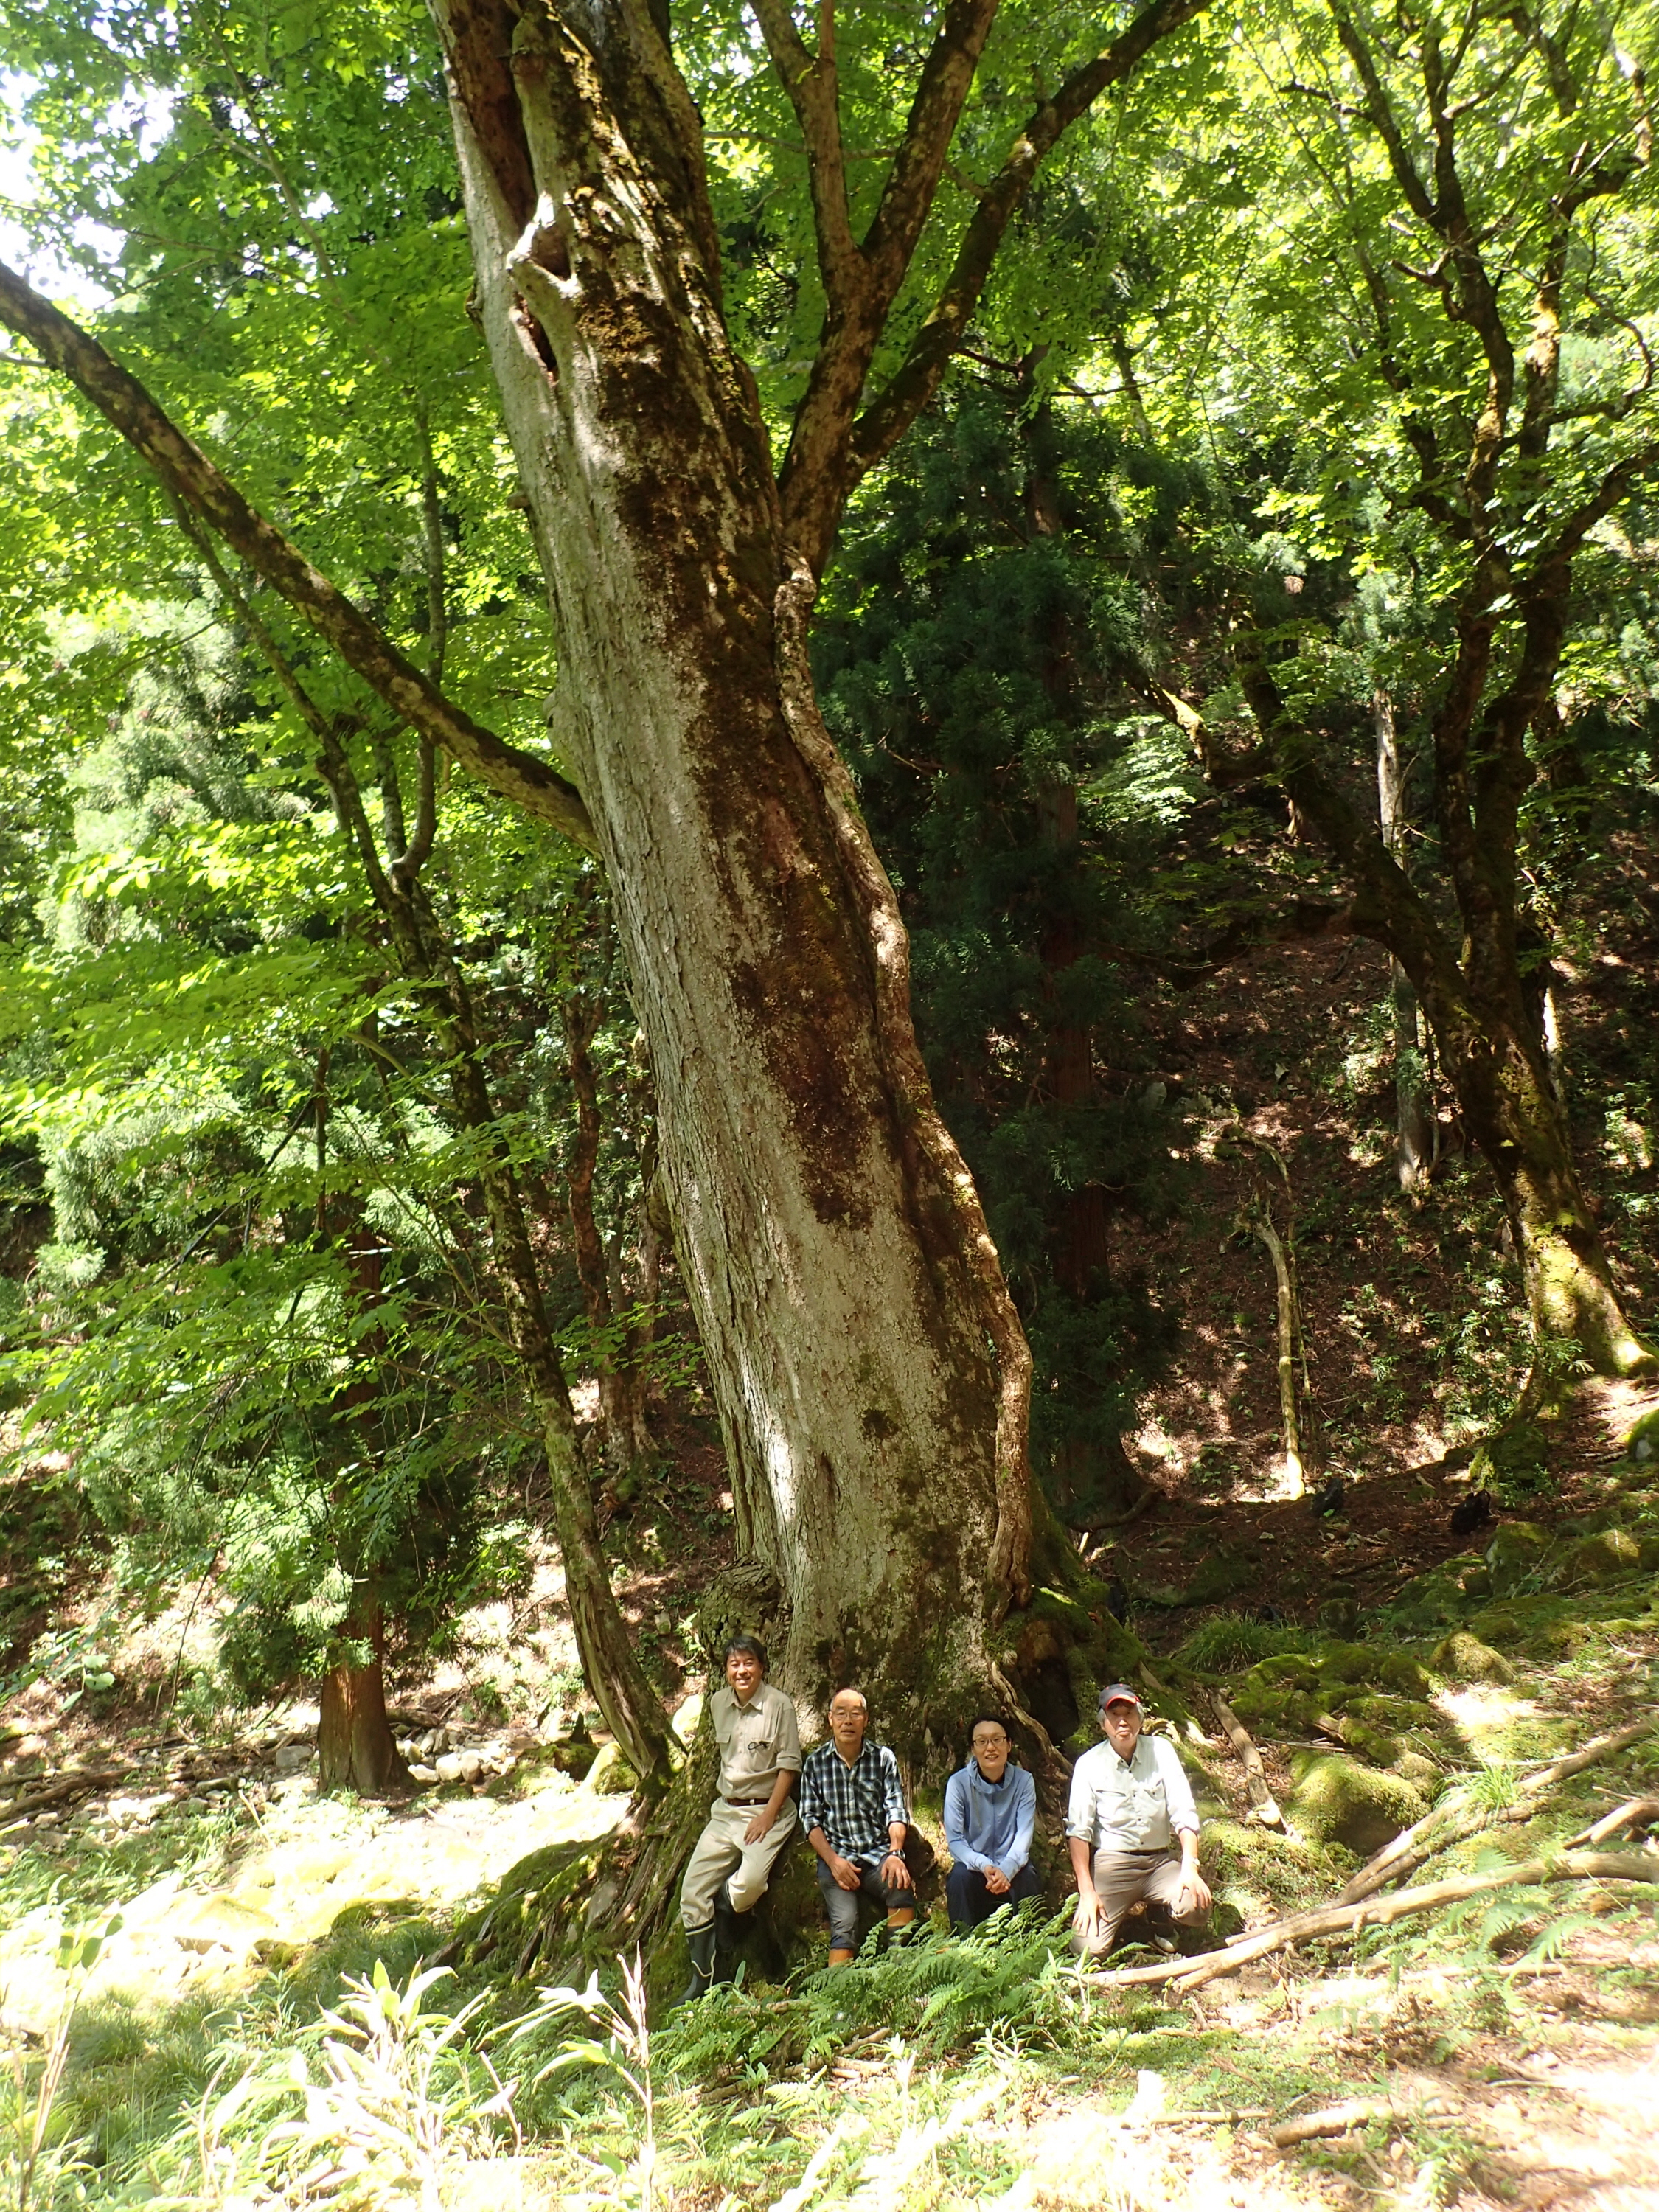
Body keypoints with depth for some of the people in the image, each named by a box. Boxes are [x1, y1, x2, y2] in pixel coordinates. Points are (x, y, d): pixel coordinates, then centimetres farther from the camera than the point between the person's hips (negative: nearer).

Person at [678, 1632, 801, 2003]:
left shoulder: (780, 1705, -11)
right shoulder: (718, 1704, 6)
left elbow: (789, 1764, -11)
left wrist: (768, 1815, -15)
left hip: (768, 1809, -6)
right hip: (726, 1809, 6)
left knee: (749, 1883, -27)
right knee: (693, 1888, -5)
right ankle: (702, 1979, 7)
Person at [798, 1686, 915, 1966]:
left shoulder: (883, 1758, 6)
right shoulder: (815, 1763, 6)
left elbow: (896, 1811, 1)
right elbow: (811, 1819, 4)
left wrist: (895, 1853, -18)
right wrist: (833, 1861, -10)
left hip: (878, 1852, 0)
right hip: (836, 1855, 0)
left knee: (901, 1887, -32)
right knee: (844, 1925, -25)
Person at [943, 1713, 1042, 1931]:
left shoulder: (1024, 1781, -6)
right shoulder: (958, 1783, -9)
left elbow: (1024, 1837, -13)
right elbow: (954, 1840, -13)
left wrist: (1006, 1870, -32)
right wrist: (984, 1866, -32)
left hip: (1012, 1867, 1)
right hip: (975, 1865, -1)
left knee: (1027, 1877, -31)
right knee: (960, 1876, -32)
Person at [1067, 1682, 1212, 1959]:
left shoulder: (1161, 1751, -3)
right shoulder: (1089, 1764, -6)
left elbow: (1184, 1813, -6)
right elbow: (1079, 1830, -7)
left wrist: (1190, 1867, -19)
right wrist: (1087, 1892, -15)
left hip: (1161, 1860, 2)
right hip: (1112, 1863, -2)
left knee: (1196, 1906, -27)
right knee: (1089, 1948, -20)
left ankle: (1159, 1916, 8)